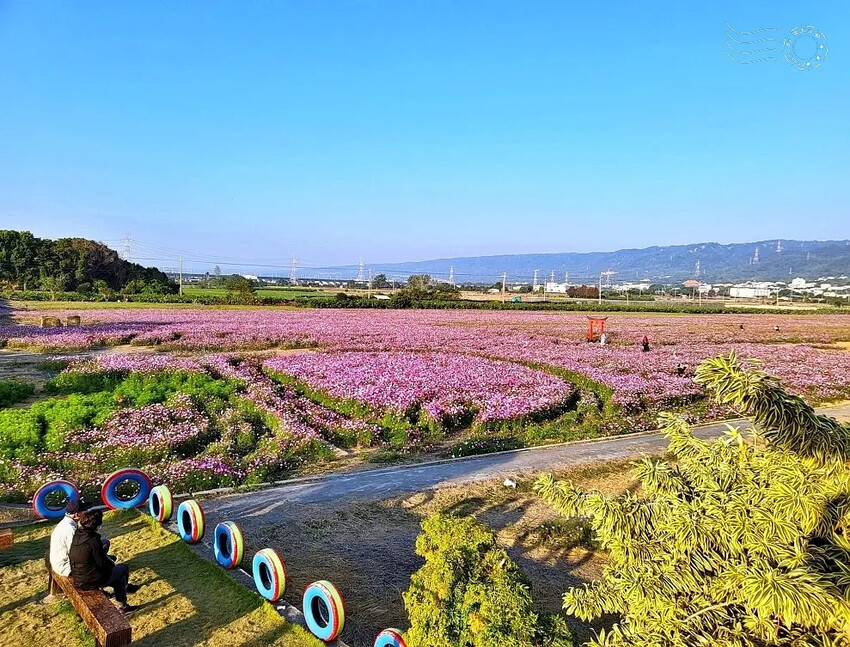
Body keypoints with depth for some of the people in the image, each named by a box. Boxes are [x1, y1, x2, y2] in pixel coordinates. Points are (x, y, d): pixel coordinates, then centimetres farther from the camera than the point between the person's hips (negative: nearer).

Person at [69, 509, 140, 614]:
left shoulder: (76, 534, -4)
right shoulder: (93, 539, -26)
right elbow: (103, 564, -18)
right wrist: (112, 564, 3)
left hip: (77, 580, 7)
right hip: (91, 582, -7)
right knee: (124, 568, 13)